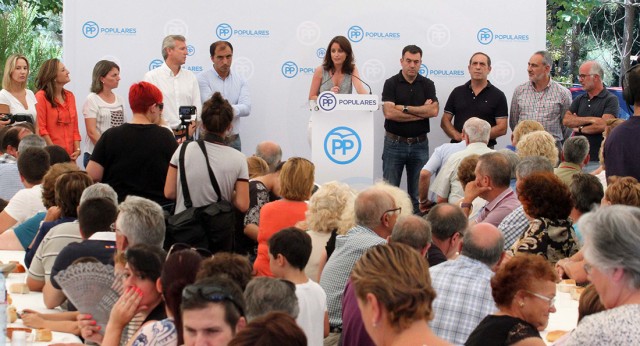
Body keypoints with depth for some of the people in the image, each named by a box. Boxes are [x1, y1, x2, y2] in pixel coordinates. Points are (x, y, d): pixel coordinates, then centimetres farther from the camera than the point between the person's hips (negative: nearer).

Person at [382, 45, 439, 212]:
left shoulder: (427, 85, 6)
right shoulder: (391, 83, -1)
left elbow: (434, 111, -9)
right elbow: (389, 112, -15)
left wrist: (404, 108, -12)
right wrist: (421, 112, -11)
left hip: (419, 144, 2)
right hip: (394, 143, -2)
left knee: (418, 193, 6)